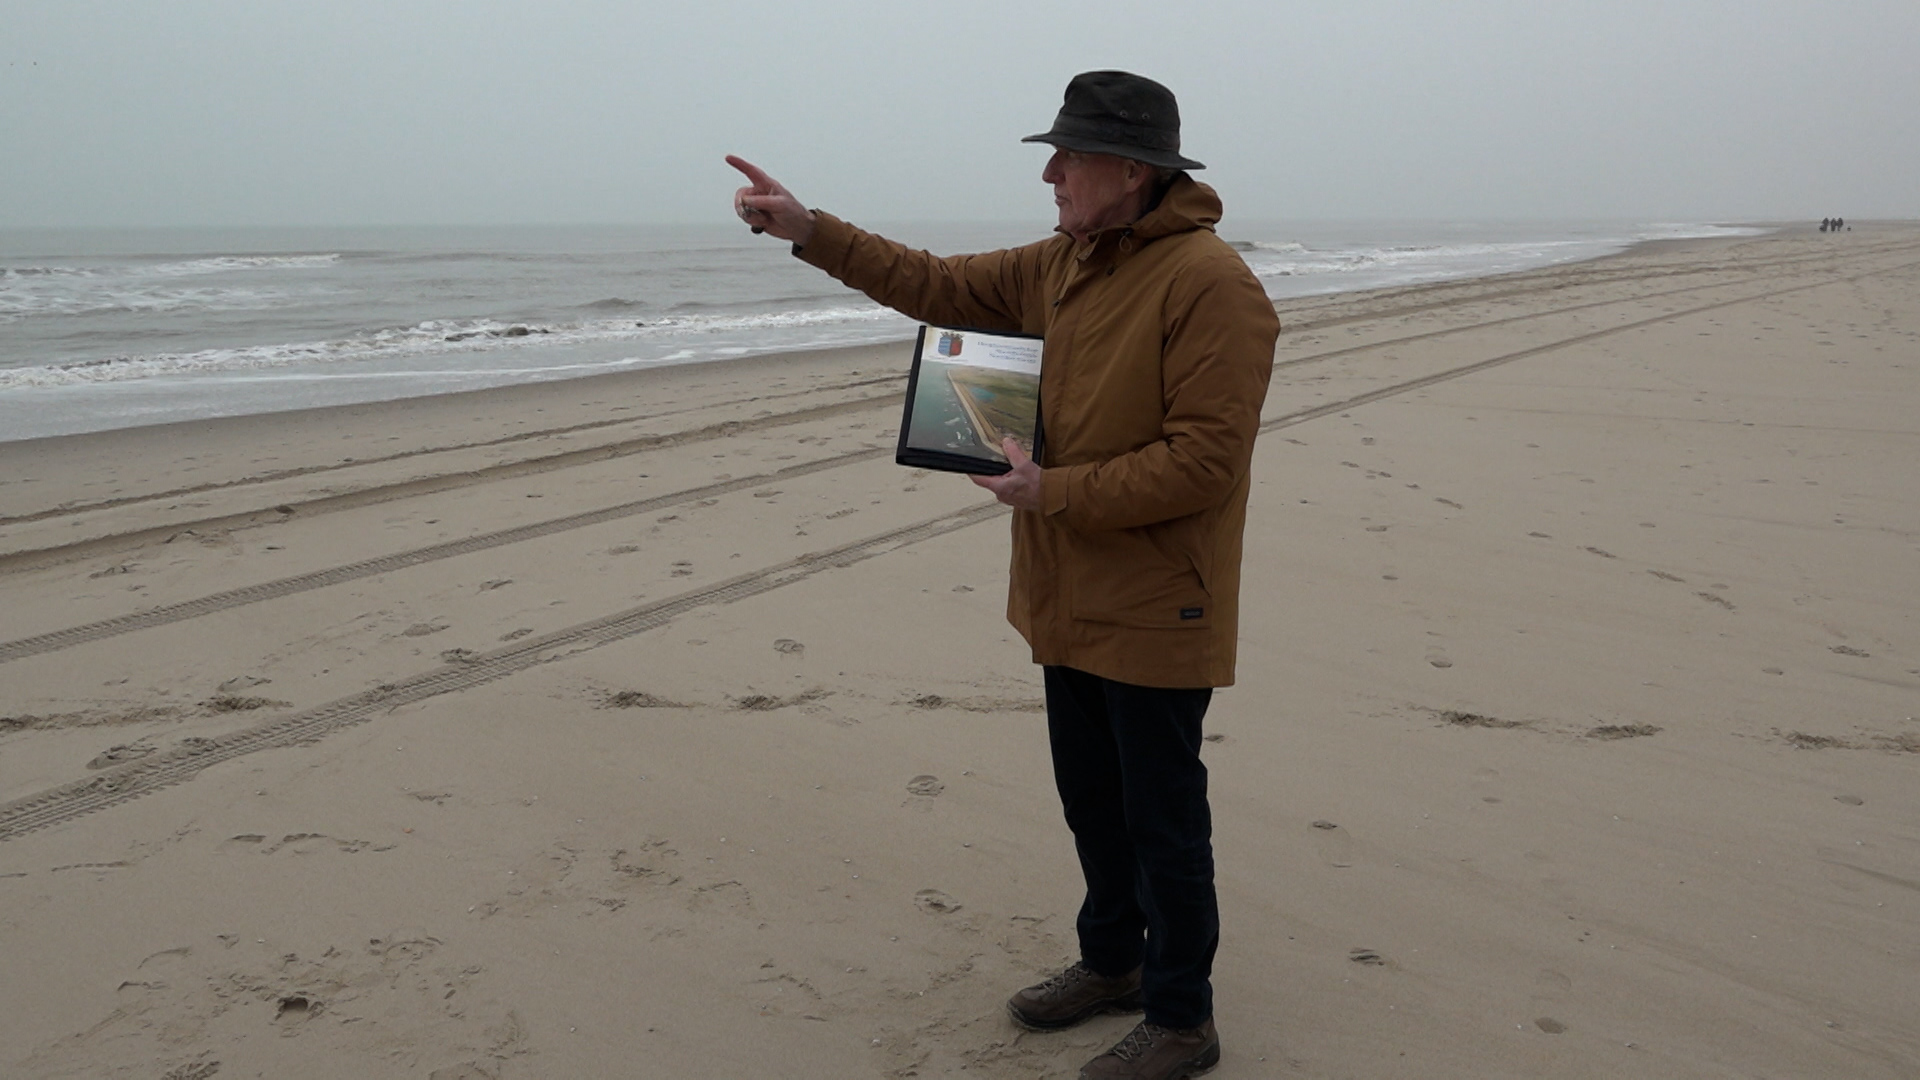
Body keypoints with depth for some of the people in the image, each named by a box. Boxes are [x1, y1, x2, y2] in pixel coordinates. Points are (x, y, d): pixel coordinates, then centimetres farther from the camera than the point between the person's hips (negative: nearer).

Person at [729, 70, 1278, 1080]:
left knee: (1162, 822, 5)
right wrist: (809, 230, 8)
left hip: (1154, 611, -8)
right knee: (1092, 801, 21)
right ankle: (1112, 962, 40)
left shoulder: (1212, 285, -20)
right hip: (1074, 599, 9)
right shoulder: (1065, 263, 7)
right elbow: (936, 285, 15)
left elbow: (1203, 461, -24)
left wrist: (1054, 492, -20)